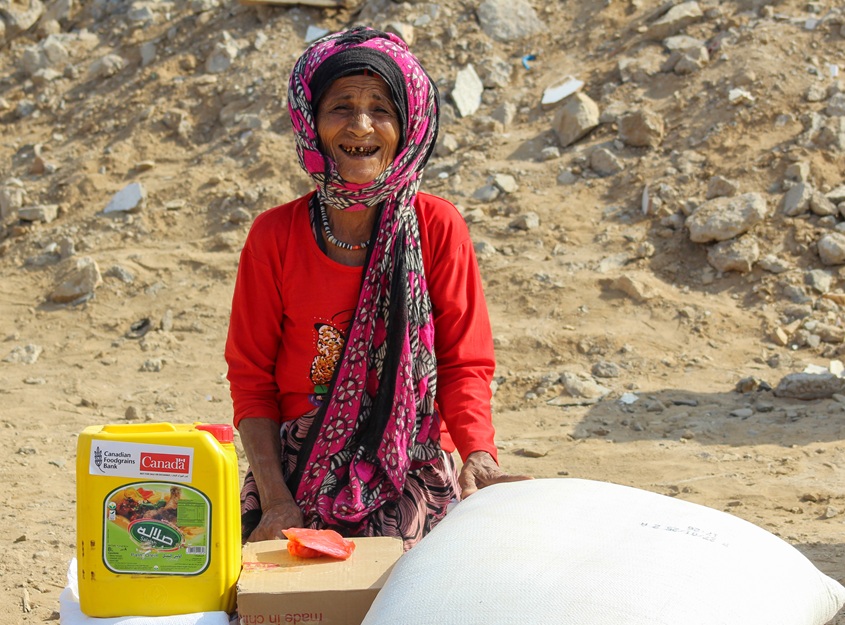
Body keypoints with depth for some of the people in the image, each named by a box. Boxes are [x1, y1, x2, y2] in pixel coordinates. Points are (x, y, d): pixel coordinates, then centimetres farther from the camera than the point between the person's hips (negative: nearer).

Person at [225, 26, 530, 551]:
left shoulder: (437, 227, -1)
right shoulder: (276, 236, 0)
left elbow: (464, 364, 0)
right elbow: (251, 378, 3)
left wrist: (479, 457, -19)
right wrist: (276, 501, -9)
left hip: (415, 482, 0)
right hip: (302, 481, 0)